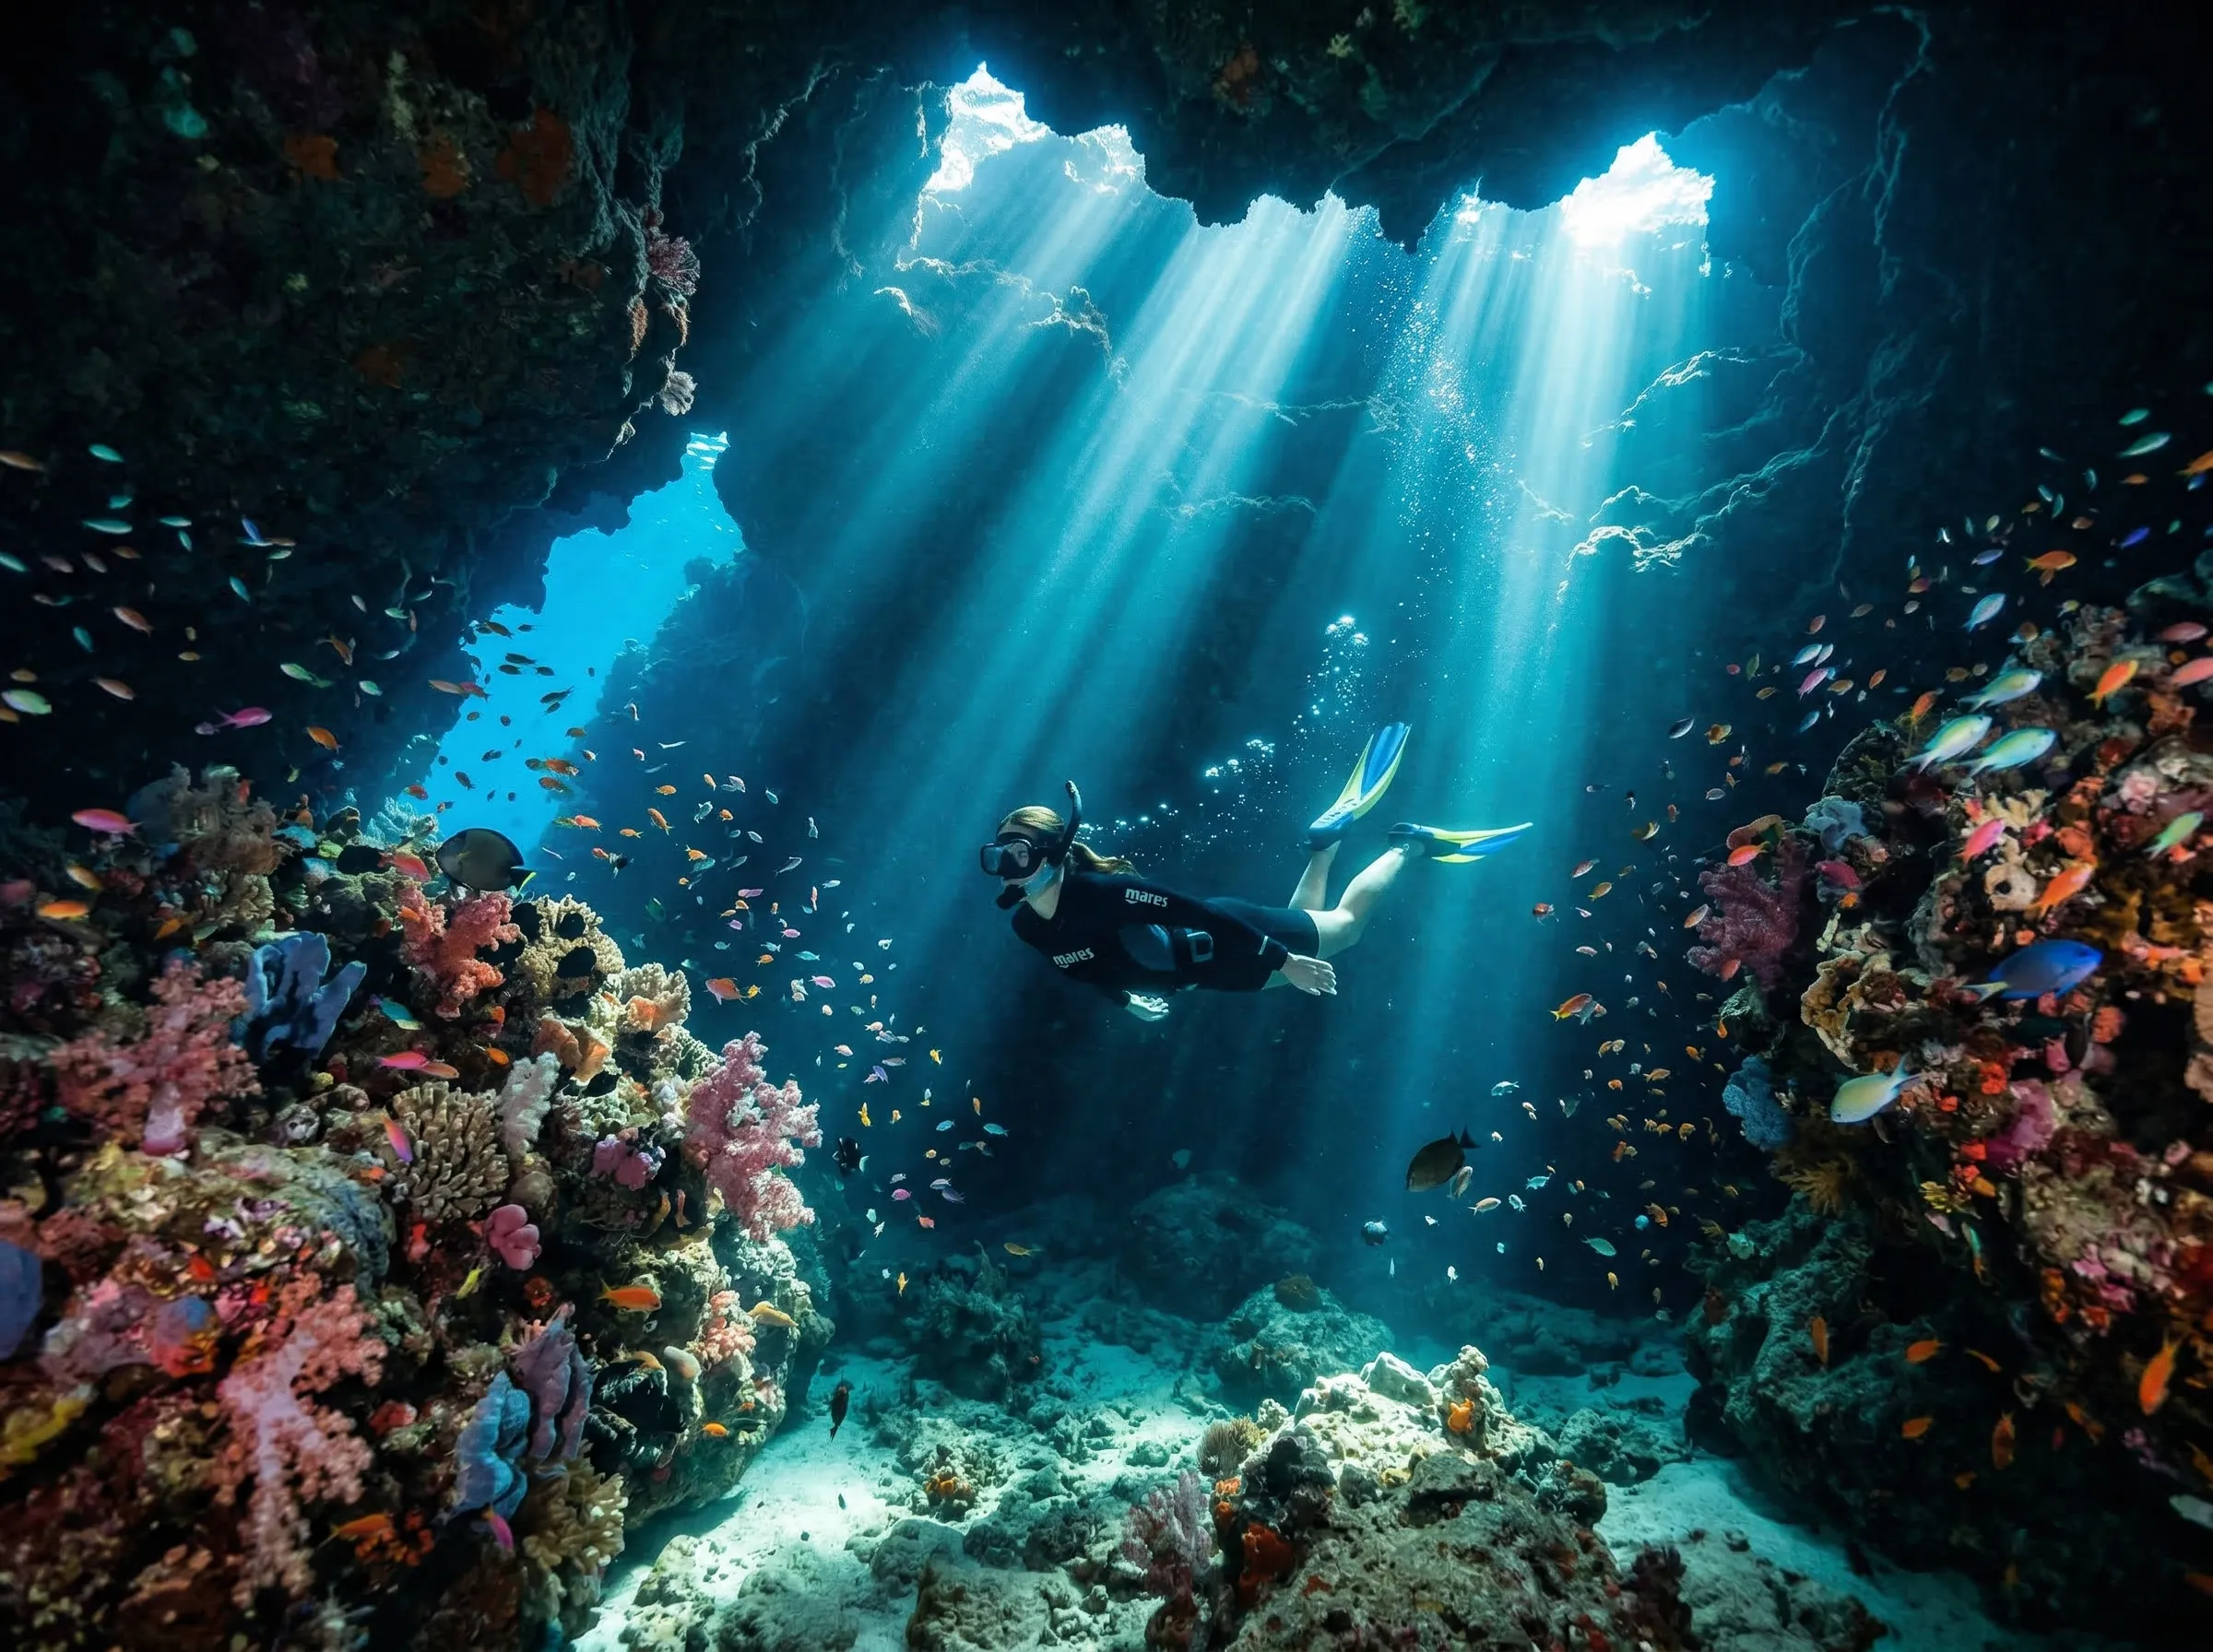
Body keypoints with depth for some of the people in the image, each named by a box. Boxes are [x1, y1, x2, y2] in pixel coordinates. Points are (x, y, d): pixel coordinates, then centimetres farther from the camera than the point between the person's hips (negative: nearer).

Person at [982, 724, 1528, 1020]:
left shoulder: (1100, 890, -36)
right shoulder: (1028, 926, -14)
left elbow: (1195, 909, -33)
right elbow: (1087, 965, 8)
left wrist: (1283, 959, -30)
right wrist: (1124, 998, 21)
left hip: (1223, 945, -7)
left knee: (1345, 924, 15)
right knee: (1302, 921, 30)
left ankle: (1409, 845, 34)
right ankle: (1327, 839, 44)